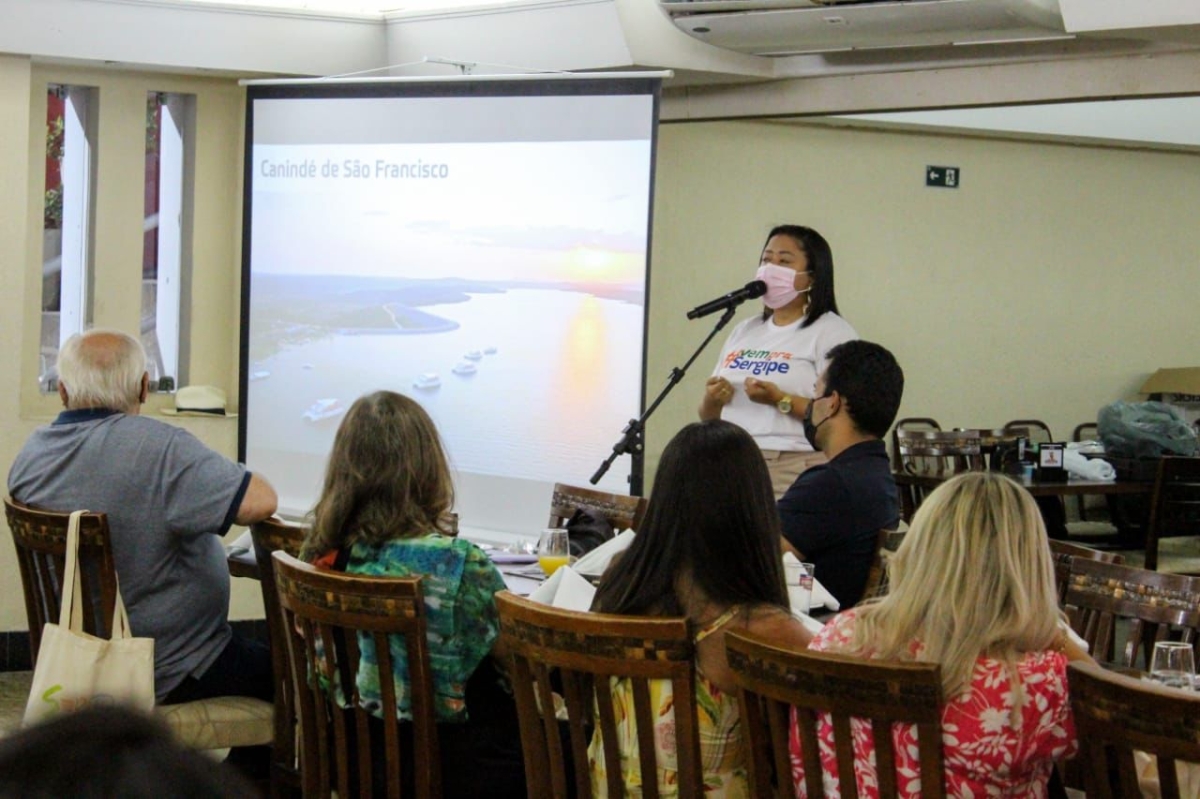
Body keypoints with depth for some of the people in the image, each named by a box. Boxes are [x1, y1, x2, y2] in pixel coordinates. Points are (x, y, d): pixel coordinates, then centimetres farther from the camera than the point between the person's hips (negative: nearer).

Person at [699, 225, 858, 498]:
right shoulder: (744, 332, 19)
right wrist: (711, 401, 1)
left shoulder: (832, 332, -1)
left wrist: (780, 400, -20)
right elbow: (709, 416, 22)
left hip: (794, 475, -6)